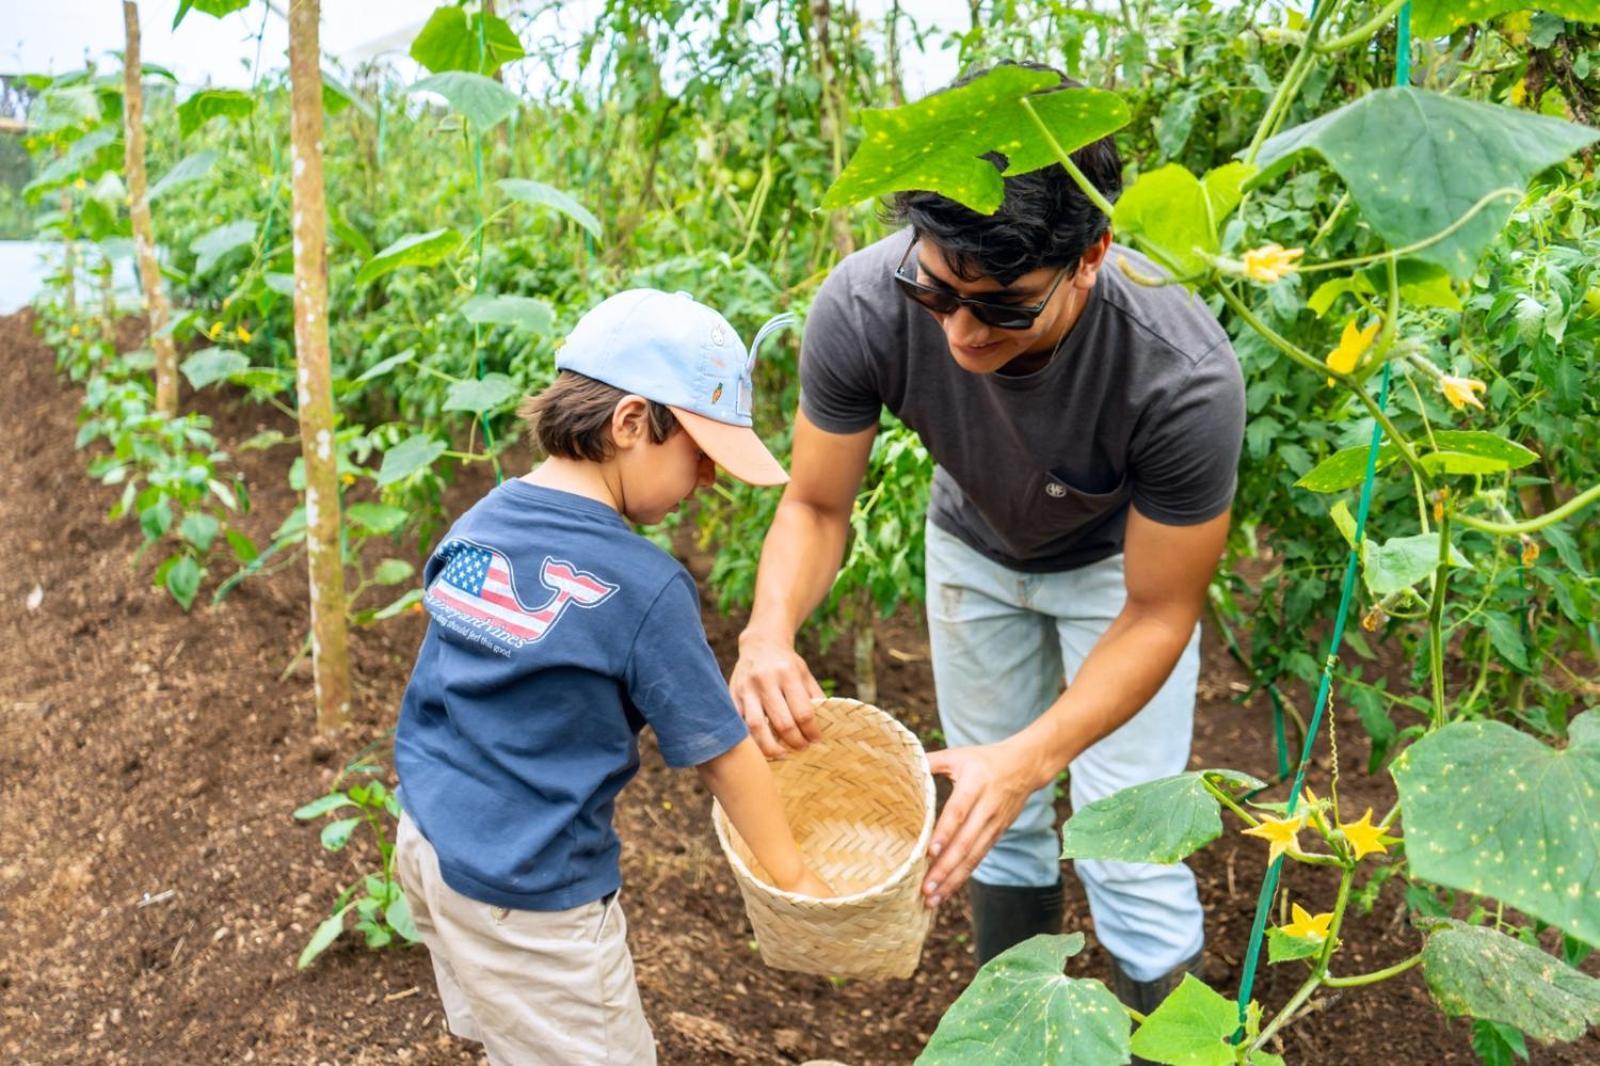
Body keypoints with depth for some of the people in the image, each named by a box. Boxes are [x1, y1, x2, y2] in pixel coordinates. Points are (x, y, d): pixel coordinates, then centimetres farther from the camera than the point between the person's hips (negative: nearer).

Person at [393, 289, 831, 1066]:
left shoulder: (474, 524, -1)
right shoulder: (641, 585, -22)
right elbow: (722, 756, -12)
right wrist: (794, 876, 2)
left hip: (427, 840, 8)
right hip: (524, 892, -8)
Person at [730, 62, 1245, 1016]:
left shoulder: (1184, 375, -39)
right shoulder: (861, 309, -34)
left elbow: (1158, 612, -26)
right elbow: (816, 506, -18)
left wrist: (1031, 757, -40)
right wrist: (772, 628, -39)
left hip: (1119, 560, -2)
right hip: (974, 548, 3)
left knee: (1126, 842, -6)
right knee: (989, 818, 15)